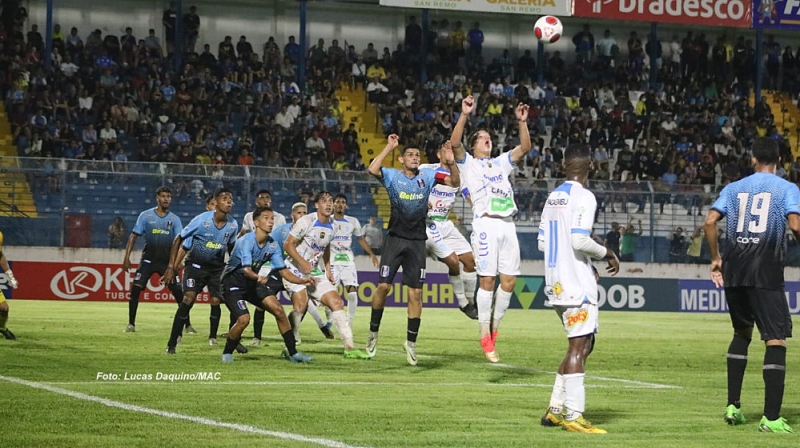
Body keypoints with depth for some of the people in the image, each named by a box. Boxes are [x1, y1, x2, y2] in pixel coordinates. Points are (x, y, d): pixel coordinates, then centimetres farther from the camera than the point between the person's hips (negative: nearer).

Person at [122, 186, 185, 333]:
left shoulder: (175, 219, 4)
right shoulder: (146, 215, 0)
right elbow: (134, 236, 0)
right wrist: (127, 257, -7)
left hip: (167, 261, 1)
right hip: (148, 260, -1)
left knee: (178, 292, -5)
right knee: (135, 288, -10)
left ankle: (188, 325, 5)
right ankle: (131, 324, 2)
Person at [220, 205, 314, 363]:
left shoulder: (273, 245, -3)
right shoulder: (246, 241, -24)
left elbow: (283, 271, -2)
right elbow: (246, 269, -36)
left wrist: (302, 281, -18)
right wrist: (258, 277, -58)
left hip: (253, 282, 6)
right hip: (233, 283, -6)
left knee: (278, 310, -8)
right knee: (244, 319, -23)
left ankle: (293, 353, 0)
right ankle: (227, 353, 2)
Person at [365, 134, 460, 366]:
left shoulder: (427, 176, 7)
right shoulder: (392, 176, 0)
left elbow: (455, 182, 1)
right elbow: (373, 169, -19)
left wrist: (451, 163, -16)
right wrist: (389, 147, -15)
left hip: (417, 241, 2)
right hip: (395, 238, -2)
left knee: (416, 292, -1)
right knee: (383, 286, -7)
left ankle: (411, 342, 8)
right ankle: (373, 333, 12)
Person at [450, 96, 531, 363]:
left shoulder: (501, 163, 25)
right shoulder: (468, 164, 10)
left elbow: (525, 147, 18)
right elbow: (455, 144, -8)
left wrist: (522, 122, 6)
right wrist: (465, 115, -17)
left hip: (508, 225, 5)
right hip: (486, 223, -5)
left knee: (509, 280, 0)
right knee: (487, 279, -9)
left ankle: (494, 328, 12)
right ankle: (485, 336, -5)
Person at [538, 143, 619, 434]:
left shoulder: (553, 198, 13)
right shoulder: (583, 197, -12)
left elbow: (542, 243, 16)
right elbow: (579, 240, -22)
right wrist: (607, 254, -5)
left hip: (557, 282, 8)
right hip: (577, 283, -8)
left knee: (582, 344, 16)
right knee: (579, 345, -7)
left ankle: (556, 409, 15)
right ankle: (573, 416, -10)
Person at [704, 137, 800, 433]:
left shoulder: (734, 188, 13)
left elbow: (710, 221, 3)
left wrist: (716, 259, 12)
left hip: (734, 274, 4)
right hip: (767, 275, -4)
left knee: (742, 333, 22)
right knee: (775, 339, -2)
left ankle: (733, 405, 18)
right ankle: (771, 417, -10)